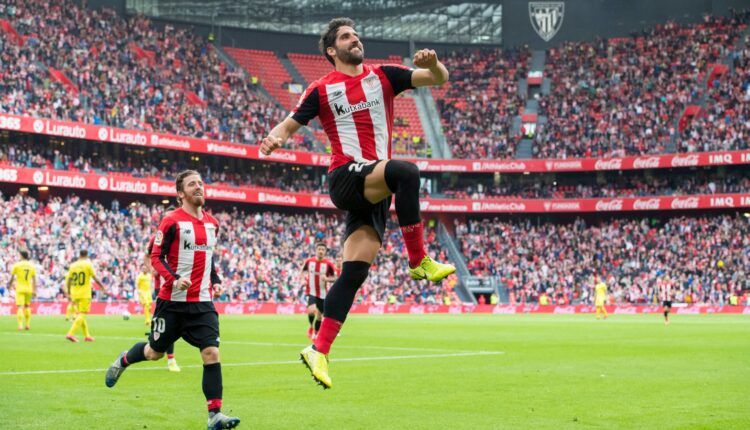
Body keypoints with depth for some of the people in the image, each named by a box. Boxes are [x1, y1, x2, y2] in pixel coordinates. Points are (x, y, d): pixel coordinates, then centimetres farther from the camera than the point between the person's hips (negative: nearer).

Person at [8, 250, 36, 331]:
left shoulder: (17, 265, -5)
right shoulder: (32, 266, 4)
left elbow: (12, 277, 1)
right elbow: (34, 279, 4)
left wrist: (9, 285, 17)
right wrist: (34, 290, 8)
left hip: (20, 289, -3)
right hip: (29, 289, 3)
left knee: (20, 307, -5)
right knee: (27, 306, 19)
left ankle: (20, 325, -17)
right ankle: (27, 325, 20)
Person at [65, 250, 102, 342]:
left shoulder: (73, 265, 6)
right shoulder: (88, 264, -6)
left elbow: (68, 280, 7)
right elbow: (95, 278, -5)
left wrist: (69, 293, 14)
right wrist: (102, 286, 12)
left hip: (75, 294, 5)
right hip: (85, 294, -5)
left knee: (80, 314, 16)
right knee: (81, 314, -5)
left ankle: (87, 335, 21)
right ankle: (70, 333, -20)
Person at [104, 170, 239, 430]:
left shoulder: (212, 223, 11)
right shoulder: (172, 221, -8)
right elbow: (156, 257, -9)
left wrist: (216, 281, 9)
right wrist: (174, 279, -25)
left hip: (202, 303, 4)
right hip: (173, 301, -4)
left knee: (211, 353, -11)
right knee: (155, 352, 11)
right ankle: (123, 361, 45)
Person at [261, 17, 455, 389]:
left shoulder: (383, 76, 13)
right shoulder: (322, 89, 6)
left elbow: (439, 79, 10)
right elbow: (289, 125, 9)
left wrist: (432, 63, -13)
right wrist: (275, 138, -15)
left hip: (374, 190, 4)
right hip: (346, 177, -4)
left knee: (354, 272, -5)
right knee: (405, 172, -33)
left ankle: (319, 351, -2)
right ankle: (419, 262, -23)